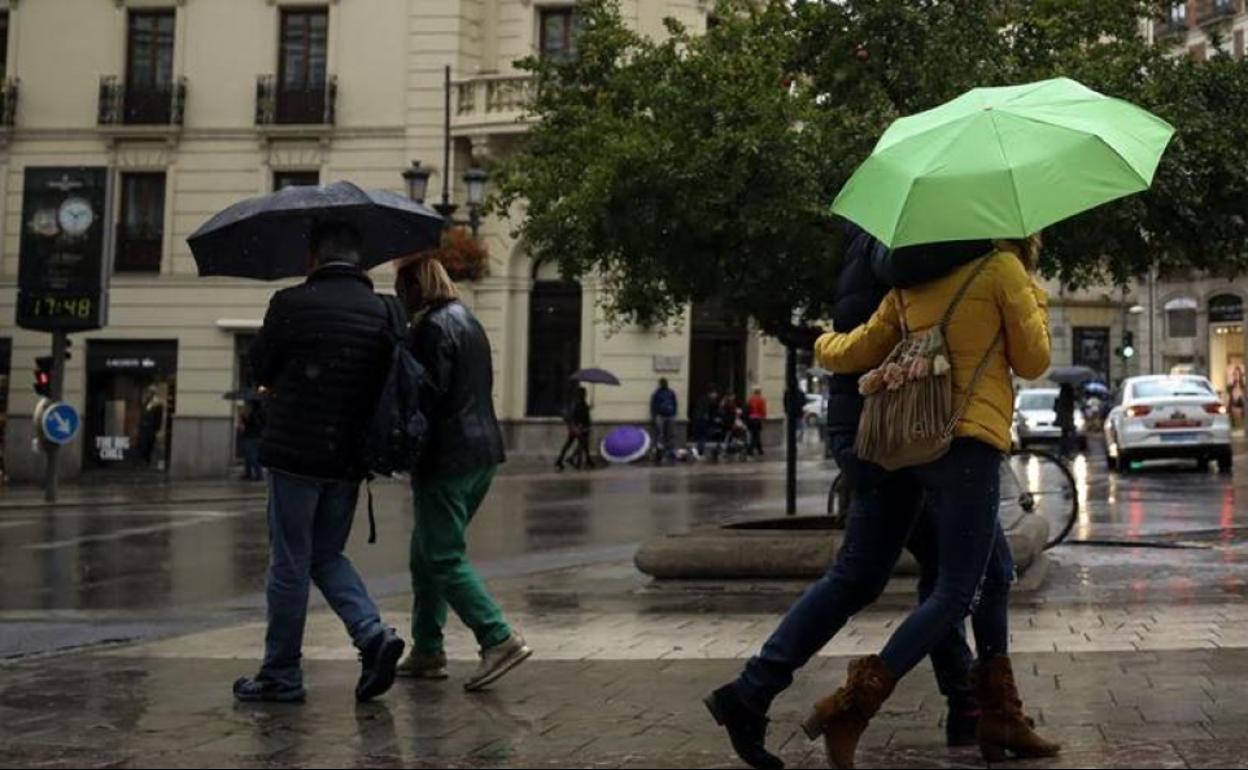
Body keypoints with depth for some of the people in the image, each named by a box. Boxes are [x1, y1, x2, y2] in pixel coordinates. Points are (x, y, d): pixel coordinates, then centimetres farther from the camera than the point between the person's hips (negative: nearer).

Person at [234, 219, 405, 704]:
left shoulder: (291, 304, -10)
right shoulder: (382, 312, 2)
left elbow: (260, 369, 2)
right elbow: (390, 381, 8)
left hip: (295, 452, -4)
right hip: (350, 457, 4)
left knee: (290, 564, 4)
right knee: (327, 555, 18)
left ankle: (281, 674, 12)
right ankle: (373, 634, -1)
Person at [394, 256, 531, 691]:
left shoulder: (433, 327, -12)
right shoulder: (470, 323, 18)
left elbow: (427, 394, -19)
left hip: (447, 458, -10)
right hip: (484, 449, 10)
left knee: (444, 558, -6)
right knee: (427, 553, 15)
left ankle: (500, 640, -13)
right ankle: (427, 651, 18)